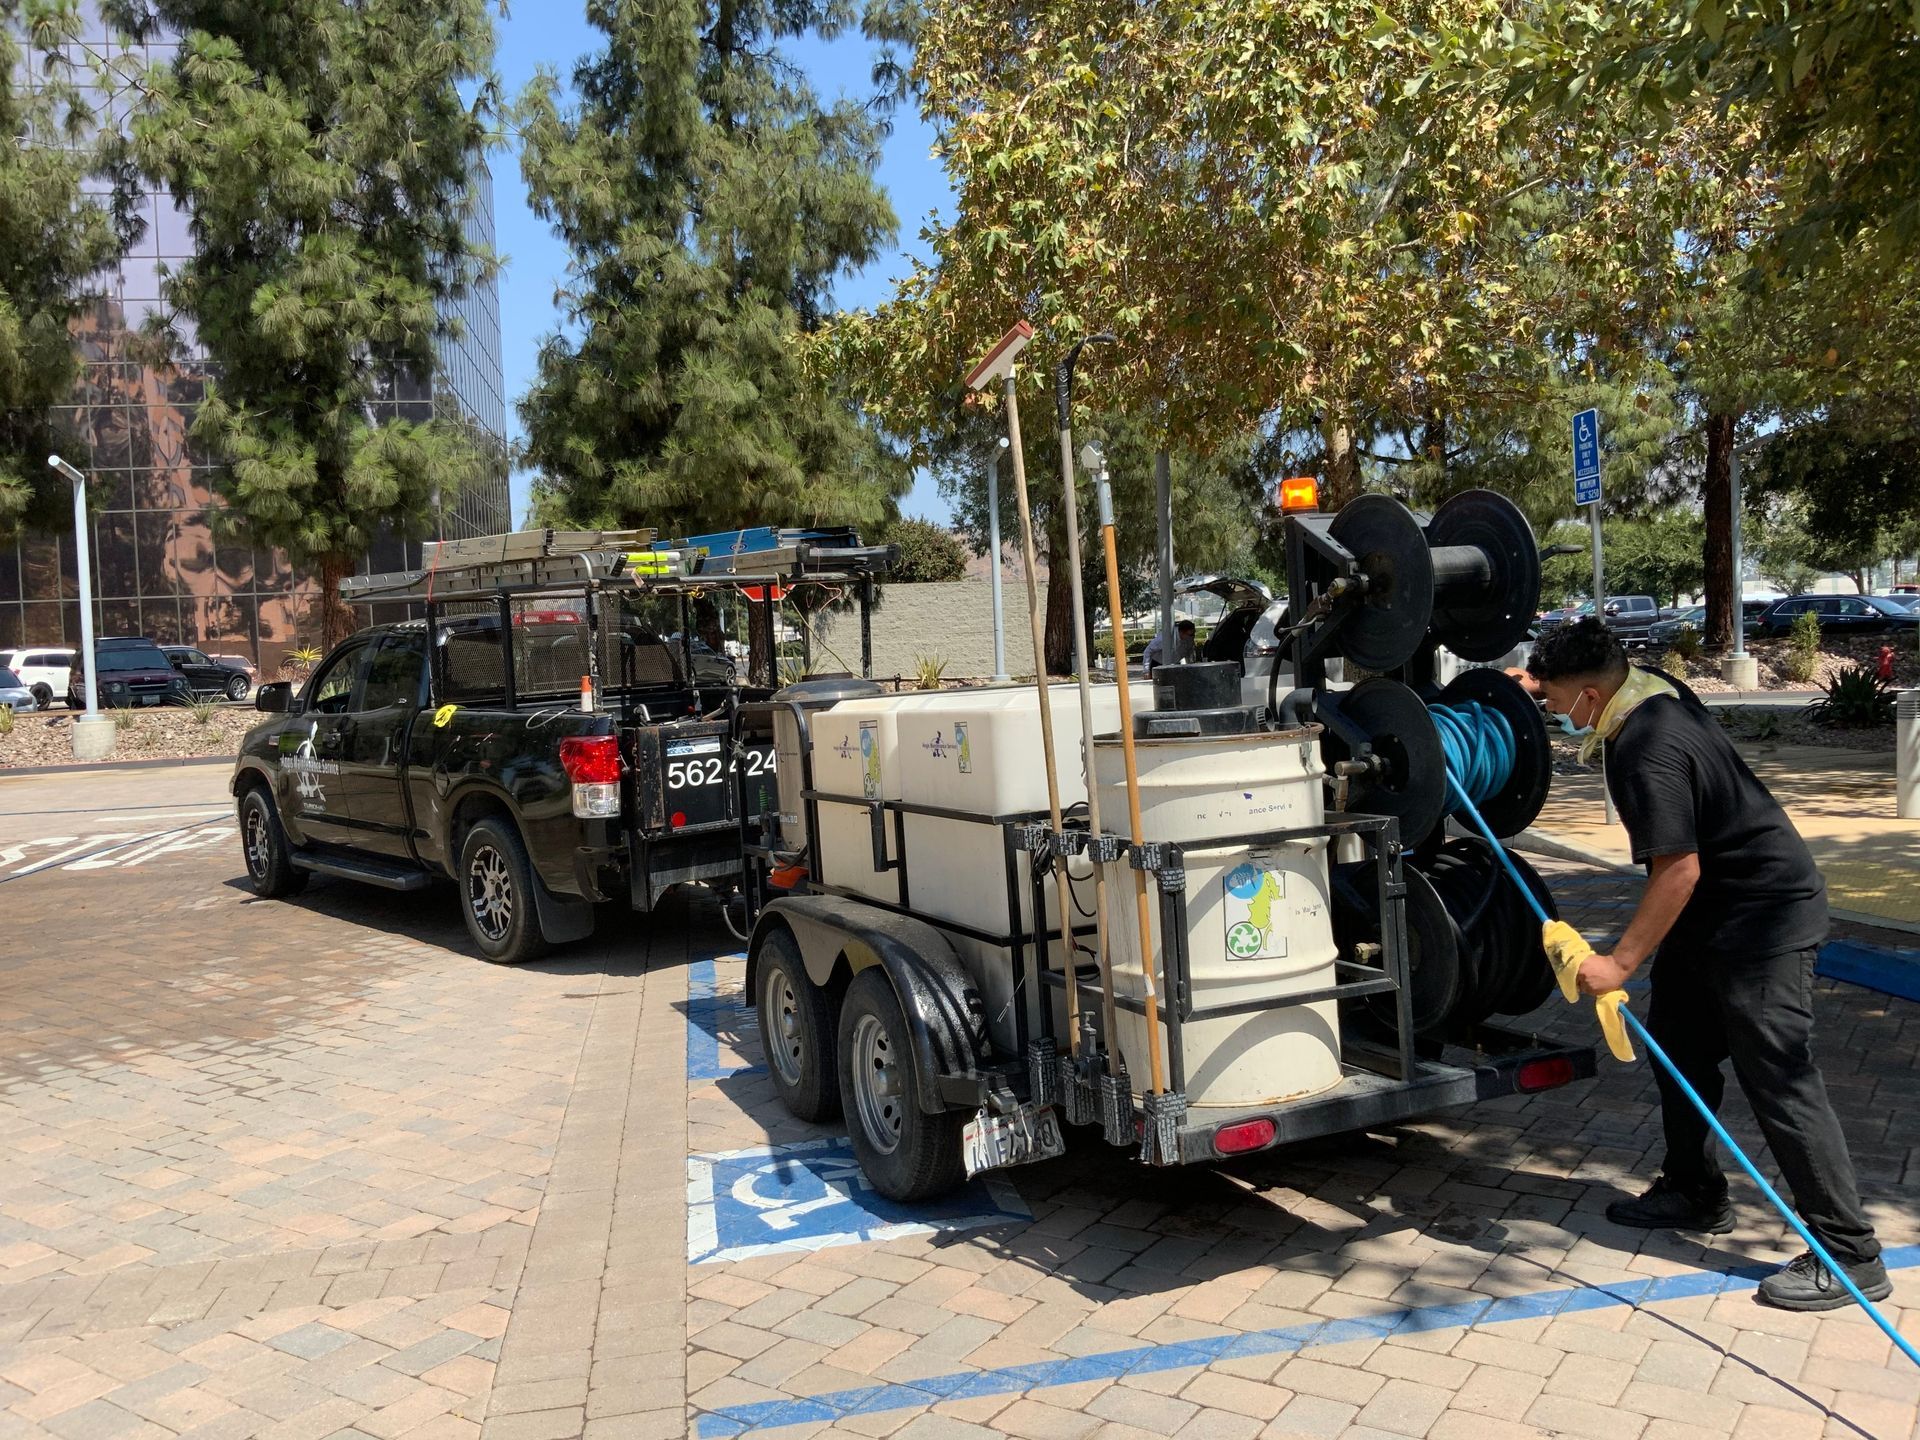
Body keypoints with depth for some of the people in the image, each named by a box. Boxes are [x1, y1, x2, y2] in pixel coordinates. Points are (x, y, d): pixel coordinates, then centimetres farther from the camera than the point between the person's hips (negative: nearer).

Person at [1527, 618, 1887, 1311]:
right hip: (1718, 911, 11)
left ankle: (1851, 1258, 1)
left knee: (1779, 1081, -7)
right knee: (1678, 1045, 17)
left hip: (1763, 920, -11)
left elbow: (1679, 870, -28)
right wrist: (1541, 678, 24)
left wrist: (1619, 963, -23)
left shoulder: (1647, 752, -28)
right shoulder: (1652, 688, 0)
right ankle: (1695, 1193, 32)